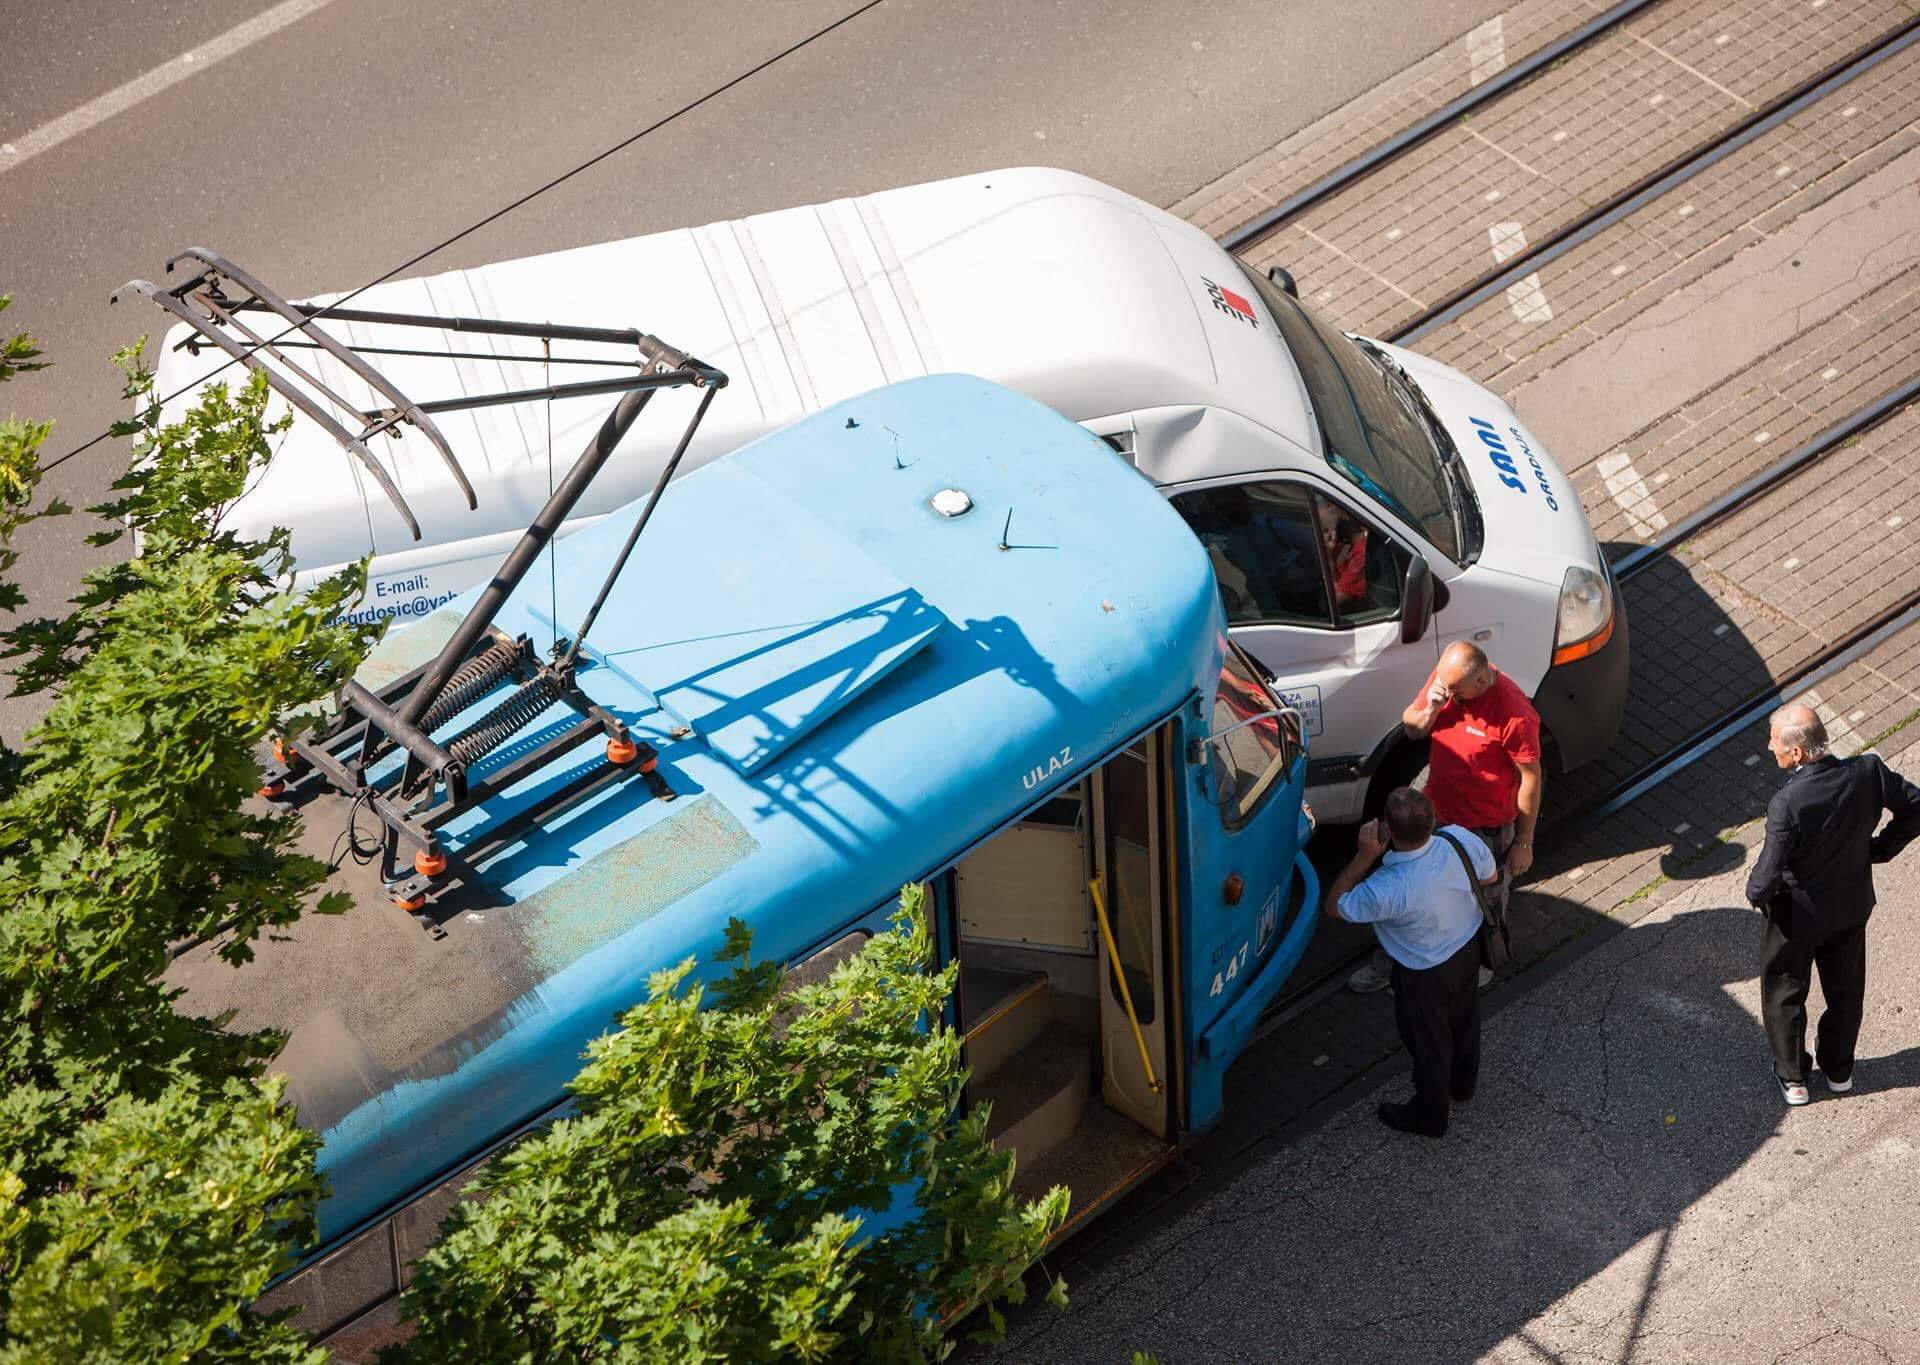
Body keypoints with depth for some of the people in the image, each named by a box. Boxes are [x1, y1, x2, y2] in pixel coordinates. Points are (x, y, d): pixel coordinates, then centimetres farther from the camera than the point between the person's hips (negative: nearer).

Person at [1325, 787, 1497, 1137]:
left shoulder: (1387, 890, -43)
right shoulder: (1462, 840, -28)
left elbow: (1335, 906, -23)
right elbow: (1490, 878, -6)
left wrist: (1364, 856, -32)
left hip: (1424, 974, -5)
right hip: (1468, 948, 5)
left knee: (1428, 1042, 22)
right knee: (1463, 1018, 32)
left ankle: (1431, 1115, 48)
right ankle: (1462, 1084, 60)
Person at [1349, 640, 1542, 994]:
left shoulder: (1514, 715, -33)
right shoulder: (1445, 678, -15)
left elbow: (1530, 779, -21)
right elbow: (1410, 729, 0)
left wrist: (1524, 843, -14)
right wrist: (1430, 710, -24)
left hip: (1486, 828, -5)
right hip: (1437, 812, 5)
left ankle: (1482, 964, 49)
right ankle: (1390, 962, 44)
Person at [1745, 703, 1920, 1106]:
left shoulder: (1787, 804, -38)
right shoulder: (1868, 772, -24)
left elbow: (1769, 875, -31)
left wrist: (1755, 892, -8)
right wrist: (1879, 848, 1)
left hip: (1796, 914, -5)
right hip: (1853, 905, 5)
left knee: (1785, 994, 23)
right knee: (1846, 990, 28)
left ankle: (1792, 1077, 41)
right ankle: (1839, 1069, 48)